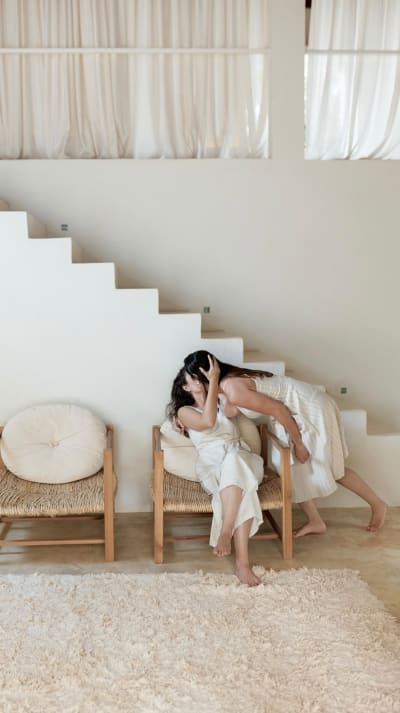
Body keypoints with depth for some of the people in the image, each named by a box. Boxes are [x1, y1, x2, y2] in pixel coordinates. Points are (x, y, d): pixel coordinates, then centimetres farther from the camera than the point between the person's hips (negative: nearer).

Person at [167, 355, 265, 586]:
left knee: (234, 462, -39)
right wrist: (213, 382, -10)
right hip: (212, 465, -2)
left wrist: (214, 380, 0)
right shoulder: (184, 411, 13)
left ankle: (225, 532, -41)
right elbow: (208, 422, -11)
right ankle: (243, 561, -44)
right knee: (241, 490, -38)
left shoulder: (222, 400, 24)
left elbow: (233, 410, -4)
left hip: (241, 458, 2)